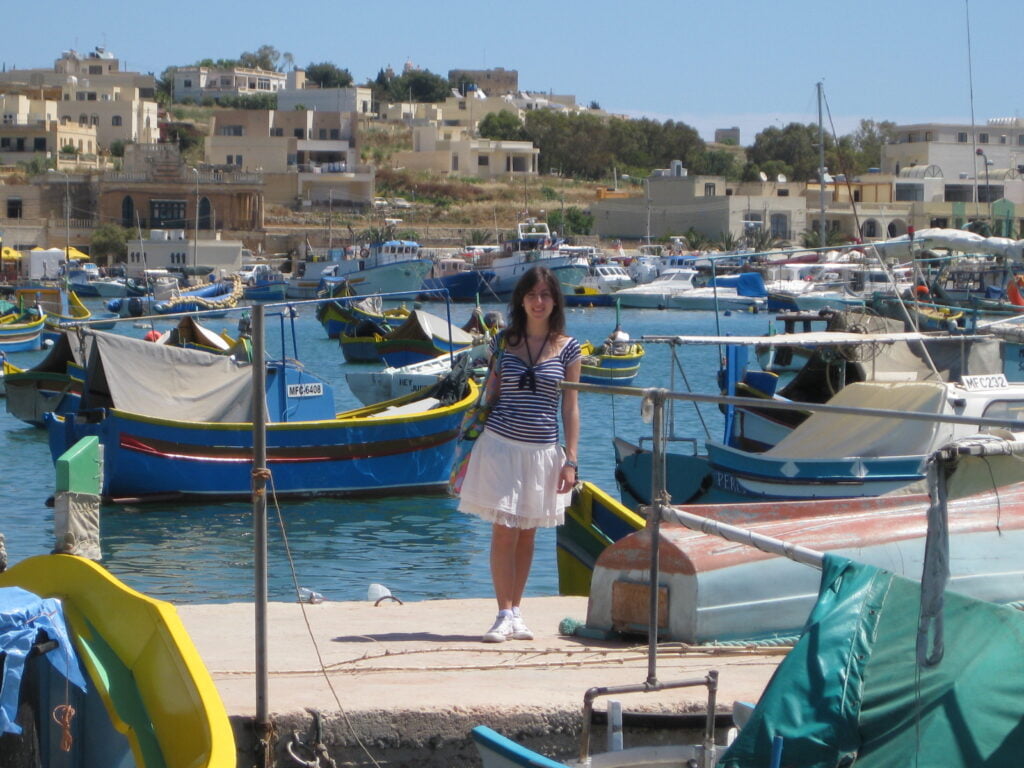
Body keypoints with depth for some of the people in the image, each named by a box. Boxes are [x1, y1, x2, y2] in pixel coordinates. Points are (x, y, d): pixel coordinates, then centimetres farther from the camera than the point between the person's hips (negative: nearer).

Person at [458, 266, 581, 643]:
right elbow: (490, 395, 10)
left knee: (527, 534, 8)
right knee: (504, 532, -6)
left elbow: (570, 406, 4)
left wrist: (570, 460, -1)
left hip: (542, 450, 1)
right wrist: (472, 450, 8)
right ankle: (504, 615, -3)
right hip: (501, 444, -1)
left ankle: (515, 612, 16)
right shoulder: (504, 342, 3)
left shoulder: (567, 347, 3)